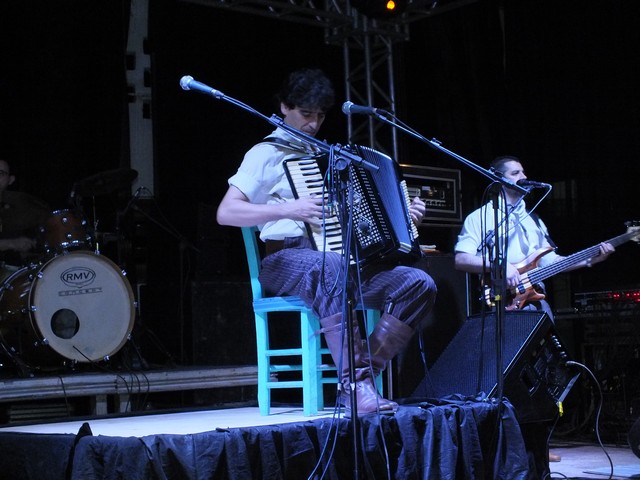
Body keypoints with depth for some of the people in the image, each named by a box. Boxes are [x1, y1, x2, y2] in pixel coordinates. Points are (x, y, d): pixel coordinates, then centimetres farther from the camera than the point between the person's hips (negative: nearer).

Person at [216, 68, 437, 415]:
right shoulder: (267, 153, 4)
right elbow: (225, 213, -8)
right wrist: (288, 210, -19)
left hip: (342, 257, 7)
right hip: (287, 260, -7)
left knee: (419, 283, -15)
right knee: (332, 268, -42)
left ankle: (365, 375, -21)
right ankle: (354, 383, -40)